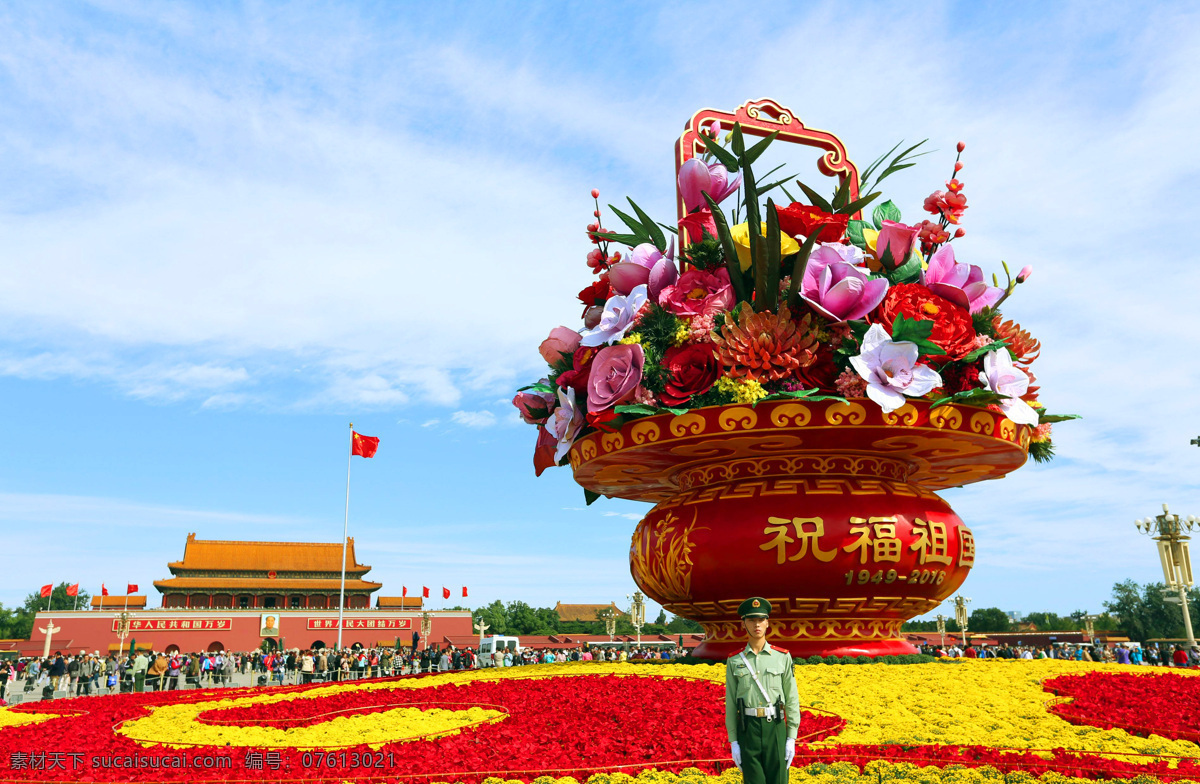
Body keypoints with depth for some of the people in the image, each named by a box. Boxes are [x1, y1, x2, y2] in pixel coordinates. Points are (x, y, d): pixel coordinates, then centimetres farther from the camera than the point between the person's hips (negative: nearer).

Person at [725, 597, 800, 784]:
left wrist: (792, 739, -3)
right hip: (748, 730, 0)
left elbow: (792, 700, 2)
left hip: (775, 728, 0)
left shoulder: (783, 657, 3)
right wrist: (733, 742, 1)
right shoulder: (734, 661, 4)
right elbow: (730, 704, 5)